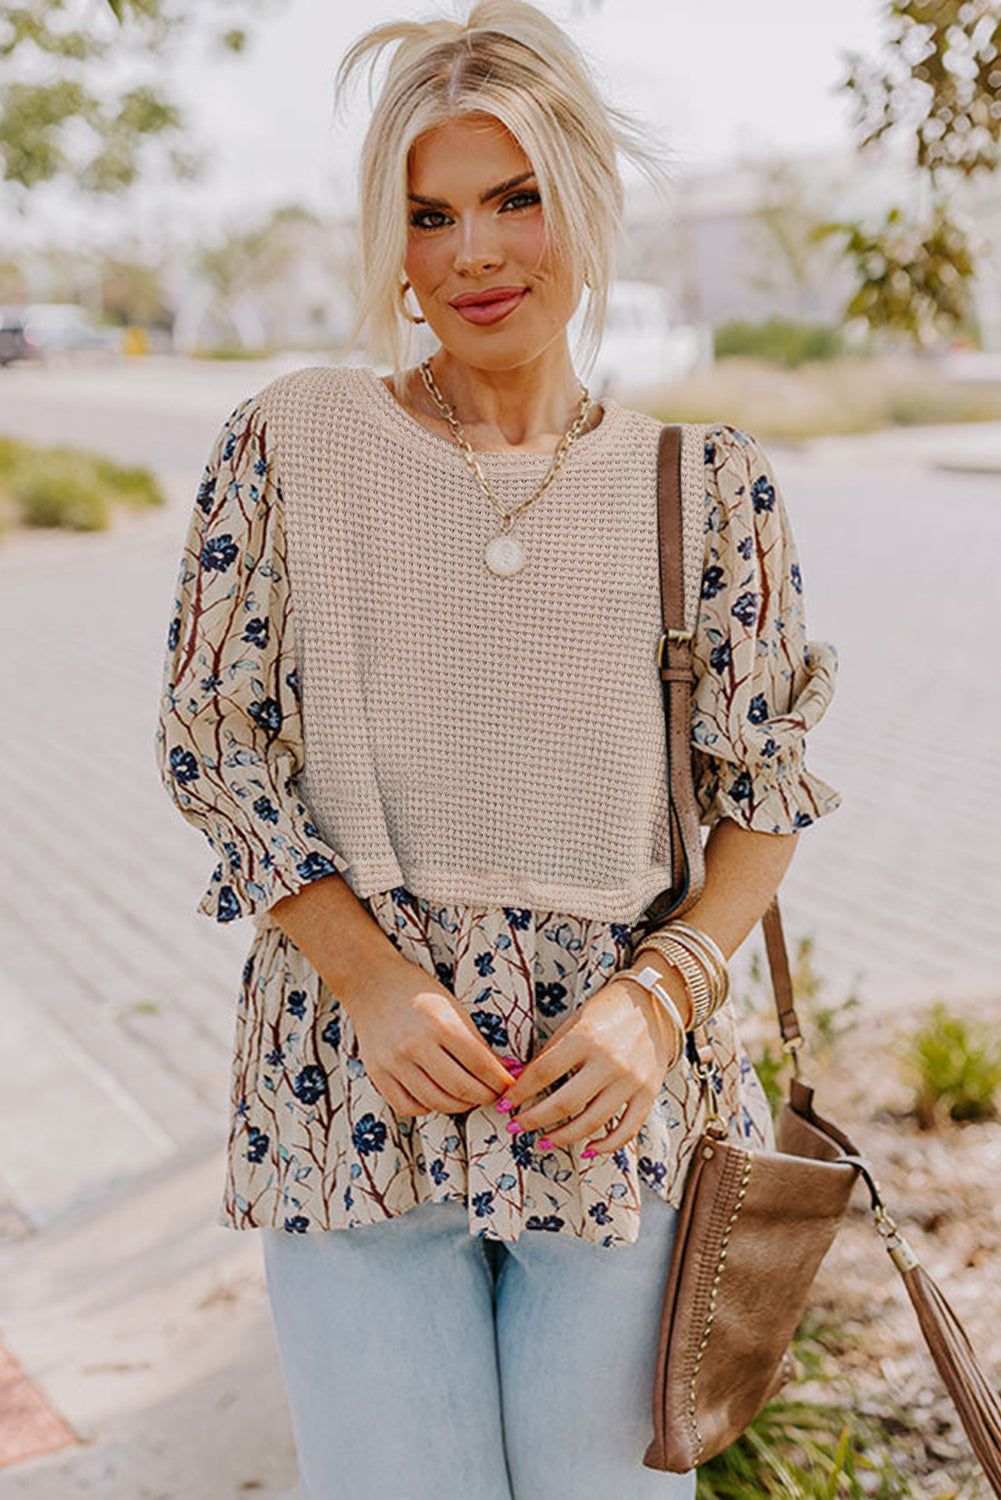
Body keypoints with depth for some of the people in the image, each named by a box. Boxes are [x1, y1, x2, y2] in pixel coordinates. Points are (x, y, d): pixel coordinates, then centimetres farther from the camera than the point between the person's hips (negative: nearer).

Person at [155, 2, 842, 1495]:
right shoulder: (288, 446, -1)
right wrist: (373, 981, -10)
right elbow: (211, 749, 1)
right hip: (352, 1081, 0)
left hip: (615, 1084, 1)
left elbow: (768, 790, 5)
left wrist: (661, 993, -10)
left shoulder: (707, 478, 1)